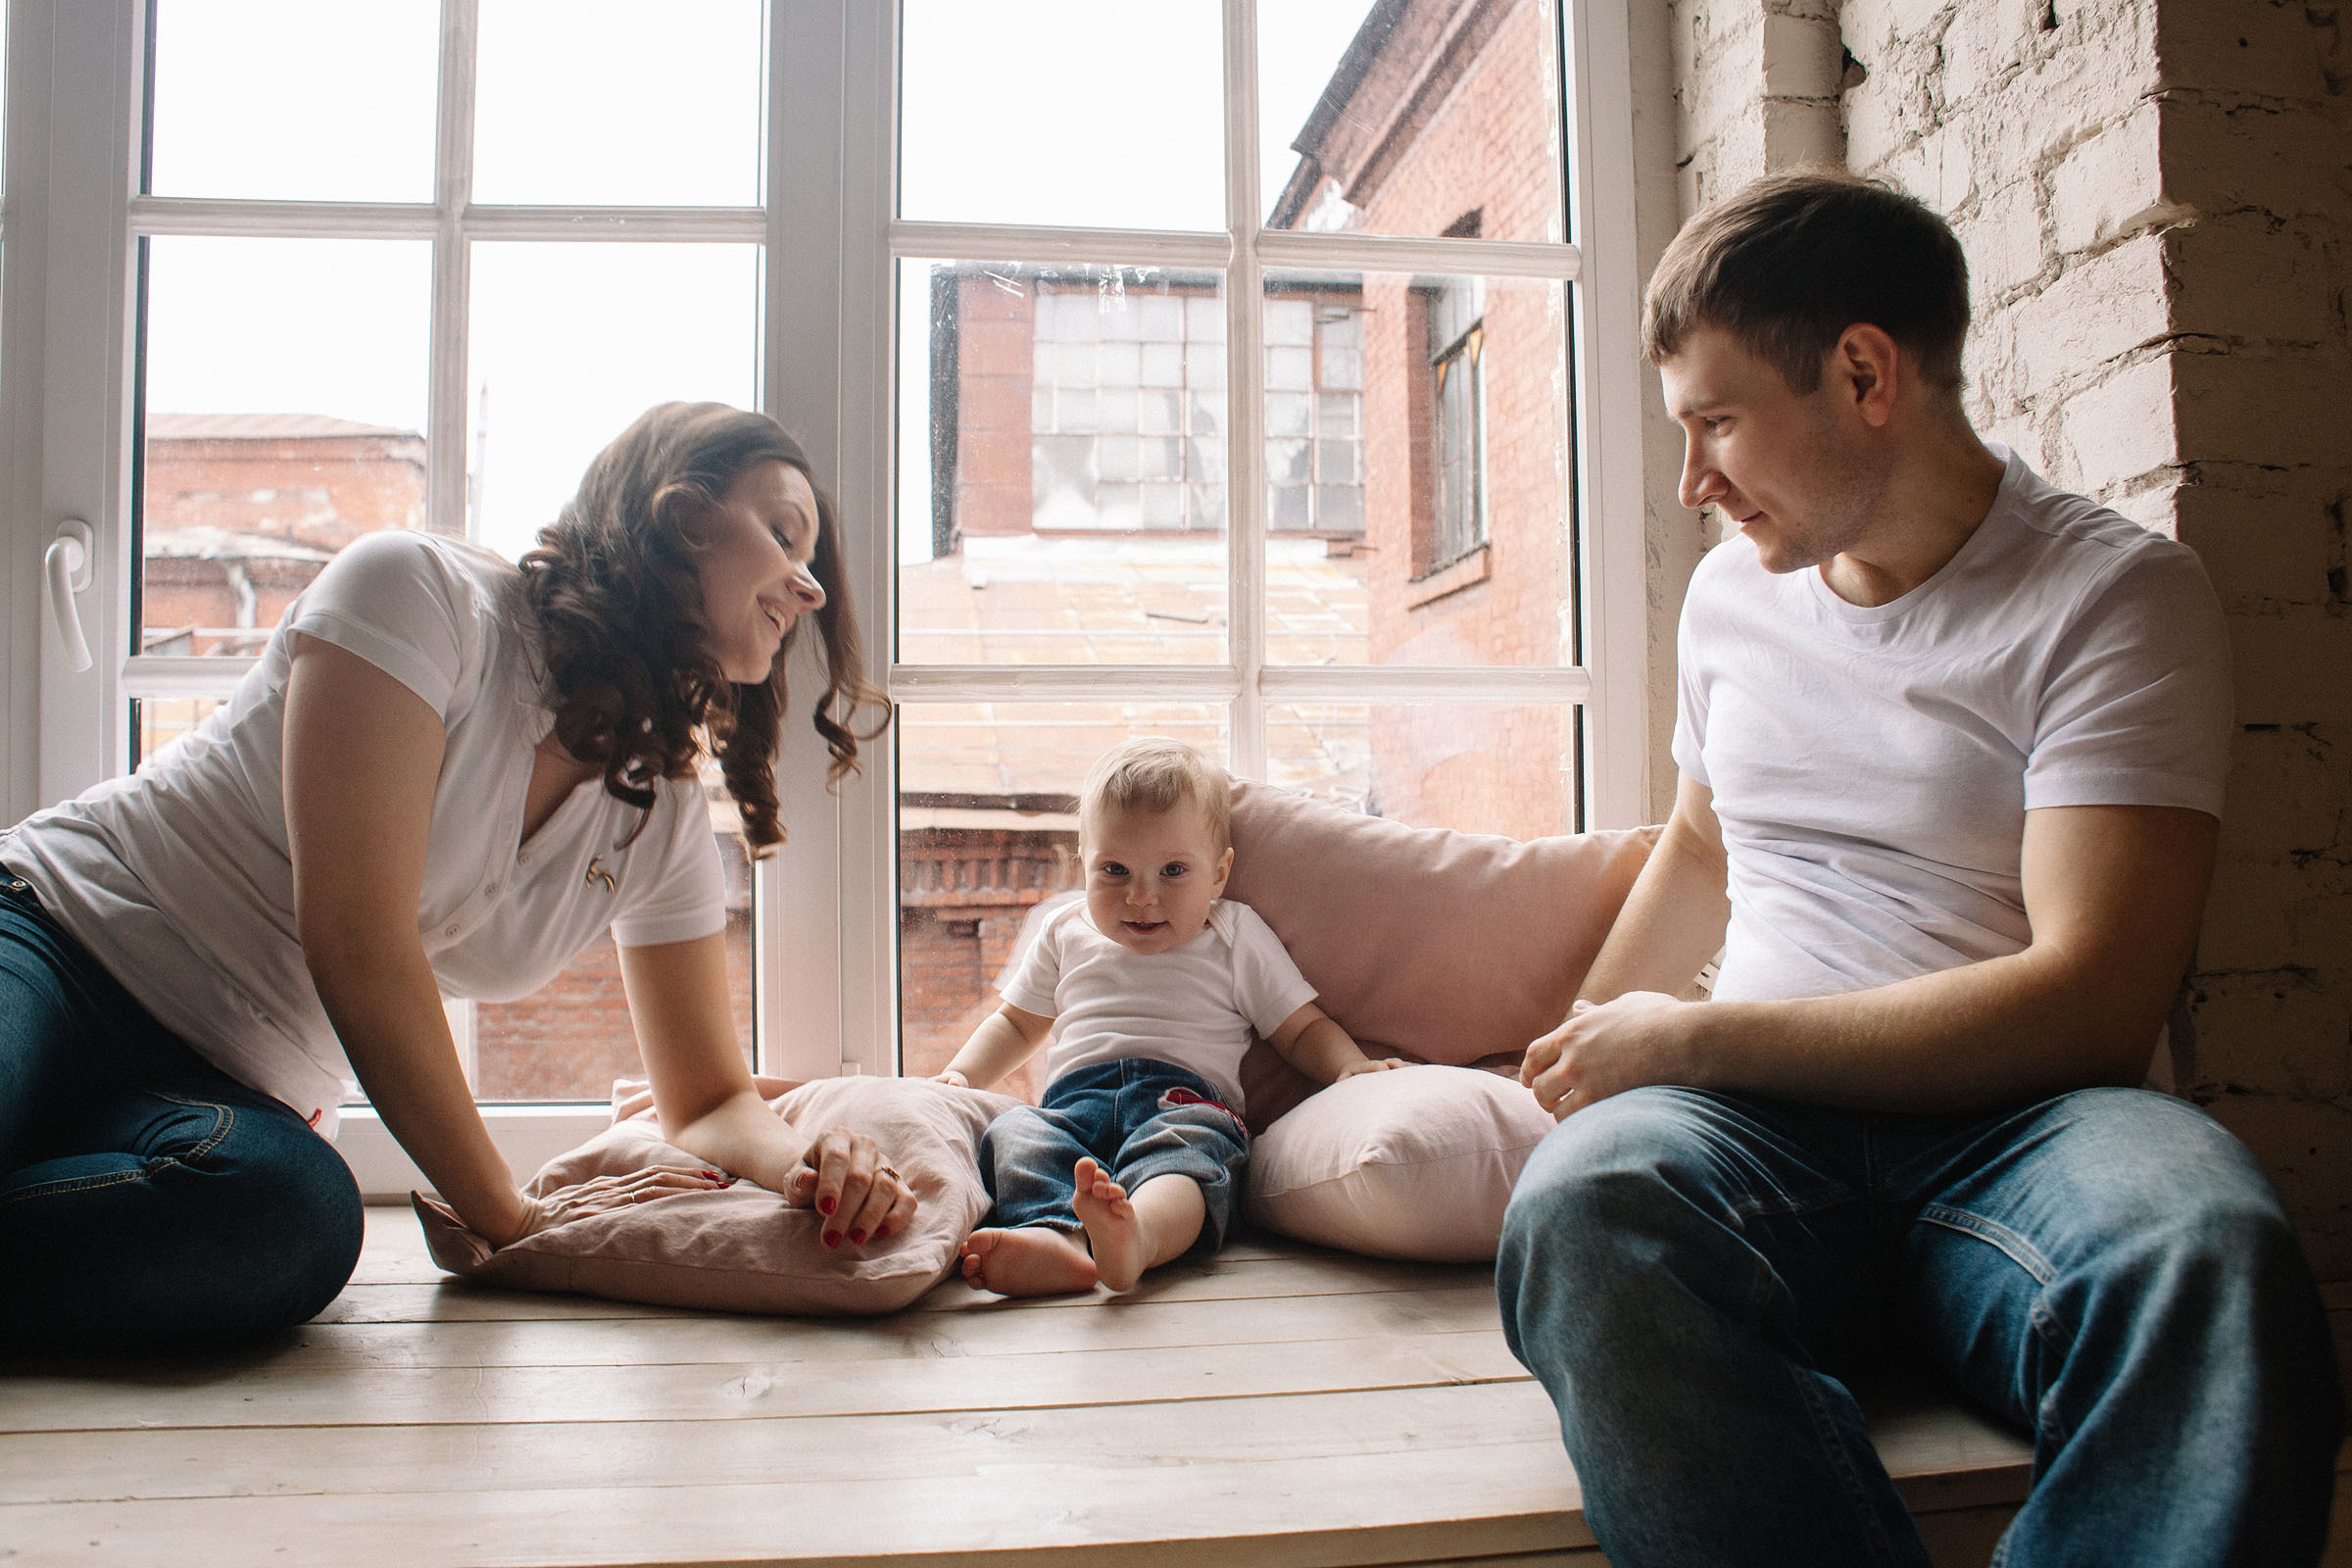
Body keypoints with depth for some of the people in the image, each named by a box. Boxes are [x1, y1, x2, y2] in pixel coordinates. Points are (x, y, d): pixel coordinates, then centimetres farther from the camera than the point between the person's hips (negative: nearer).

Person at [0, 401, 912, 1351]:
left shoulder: (662, 819, 2)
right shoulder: (419, 590, -15)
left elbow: (711, 1103, 7)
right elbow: (357, 943, -20)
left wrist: (806, 1163, -18)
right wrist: (510, 1218, -15)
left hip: (237, 1099, 5)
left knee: (298, 1215, -33)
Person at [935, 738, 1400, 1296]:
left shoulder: (1238, 938, 17)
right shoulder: (1065, 932, 25)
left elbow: (1303, 1029, 18)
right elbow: (1017, 1022, 37)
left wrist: (1352, 1067, -4)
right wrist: (961, 1074, 19)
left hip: (1187, 1094, -3)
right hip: (1074, 1097, 3)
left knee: (1189, 1142, -39)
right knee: (1012, 1132, -31)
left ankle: (1136, 1234, -70)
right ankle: (1054, 1235, -59)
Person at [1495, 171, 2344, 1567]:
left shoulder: (2115, 593, -3)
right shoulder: (1733, 591, 16)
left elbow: (2090, 1001, -14)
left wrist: (1687, 1040, -11)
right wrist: (1580, 1051, 32)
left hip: (2018, 1118, -3)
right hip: (1761, 1123, 4)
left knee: (2210, 1253, -39)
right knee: (1581, 1201, -33)